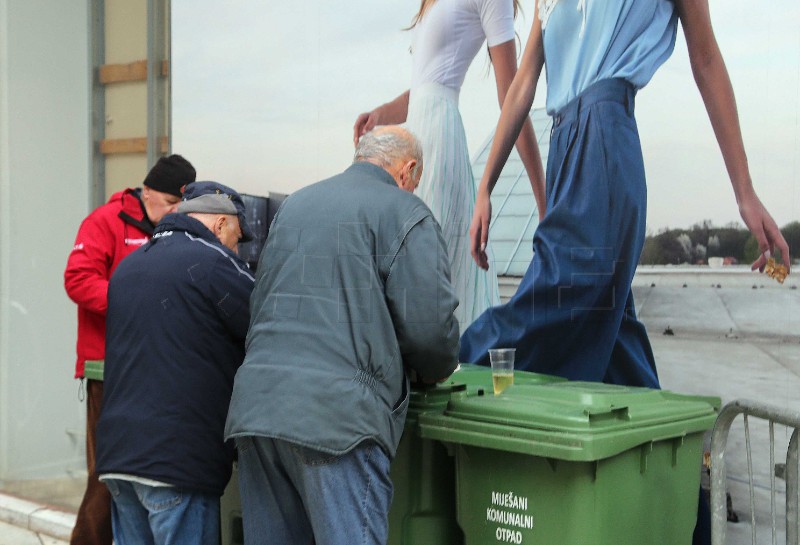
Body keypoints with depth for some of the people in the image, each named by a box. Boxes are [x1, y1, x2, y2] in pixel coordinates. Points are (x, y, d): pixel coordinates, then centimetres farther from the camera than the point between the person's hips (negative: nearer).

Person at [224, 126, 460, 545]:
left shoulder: (293, 204, 21)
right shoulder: (404, 212, 1)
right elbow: (429, 325, -7)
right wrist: (437, 370, 13)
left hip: (256, 403, 7)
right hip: (336, 412, -6)